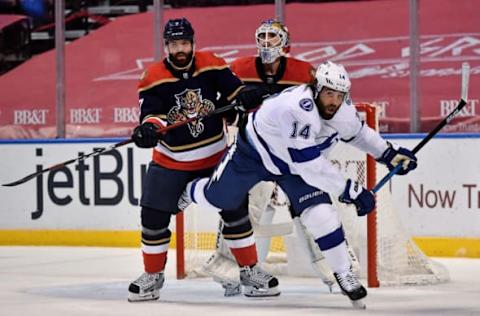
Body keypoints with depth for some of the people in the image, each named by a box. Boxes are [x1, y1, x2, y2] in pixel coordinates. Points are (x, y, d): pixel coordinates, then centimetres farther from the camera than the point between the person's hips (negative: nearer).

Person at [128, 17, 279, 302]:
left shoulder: (212, 66, -7)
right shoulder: (154, 78, -11)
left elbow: (234, 91, -2)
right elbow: (152, 112, -18)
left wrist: (245, 98, -24)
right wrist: (148, 128, -40)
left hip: (215, 156, 1)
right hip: (171, 161, -1)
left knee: (235, 210, -1)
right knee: (153, 215, -5)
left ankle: (250, 271, 12)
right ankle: (153, 276, 12)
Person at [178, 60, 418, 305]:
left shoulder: (343, 108, -20)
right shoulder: (298, 108, -44)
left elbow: (356, 131, 6)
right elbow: (309, 163, -45)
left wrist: (388, 152, -3)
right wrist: (348, 190, -45)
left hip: (293, 168, 5)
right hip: (254, 150, -4)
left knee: (322, 216, -14)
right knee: (217, 198, 15)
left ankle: (344, 273, 0)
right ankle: (189, 192, 52)